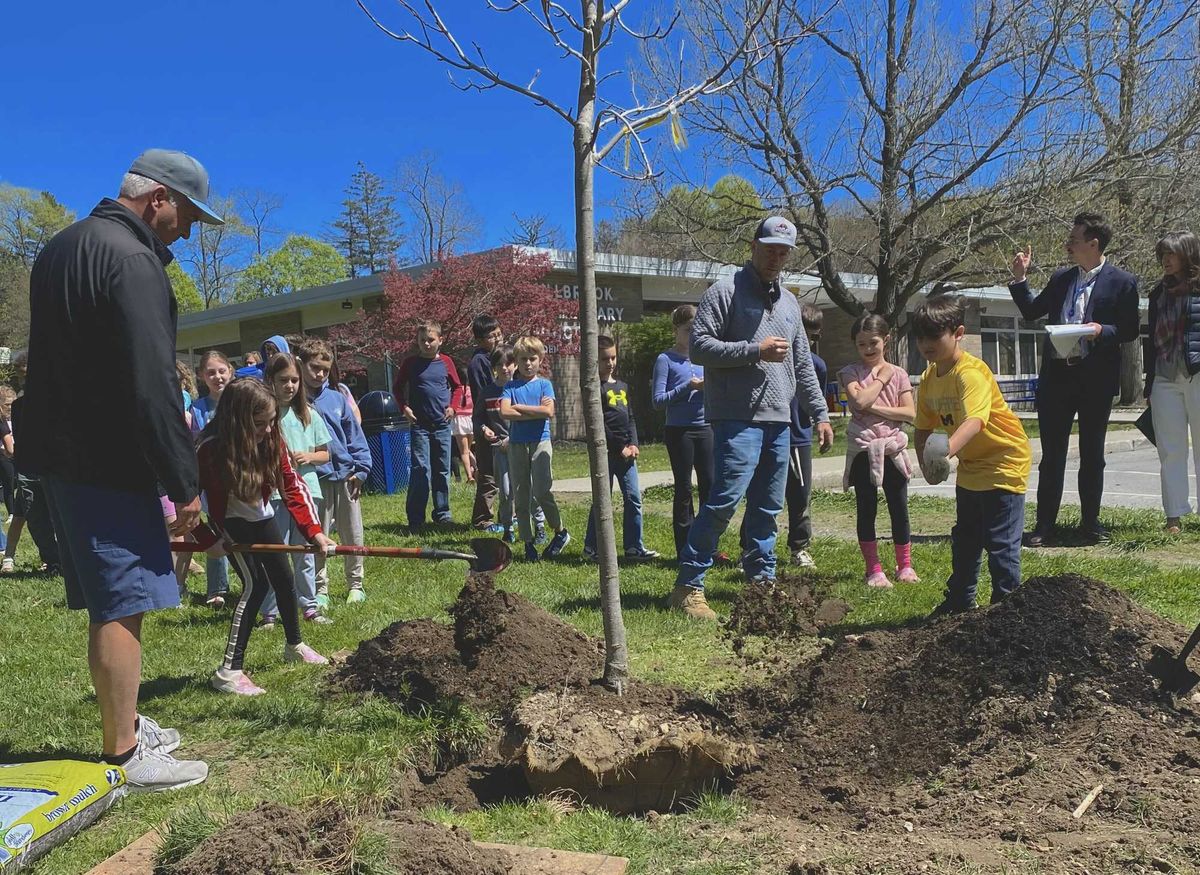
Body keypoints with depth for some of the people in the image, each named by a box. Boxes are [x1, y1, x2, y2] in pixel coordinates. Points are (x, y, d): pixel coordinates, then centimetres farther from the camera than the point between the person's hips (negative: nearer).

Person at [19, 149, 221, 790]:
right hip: (104, 460, -10)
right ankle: (123, 756, 3)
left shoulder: (63, 247, 17)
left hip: (56, 449, 10)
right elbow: (152, 386, -21)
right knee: (121, 604, -4)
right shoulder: (131, 259, -15)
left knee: (110, 599, 16)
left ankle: (124, 724, 27)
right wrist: (184, 484, -16)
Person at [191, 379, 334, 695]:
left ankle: (295, 646, 39)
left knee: (284, 579, 15)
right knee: (255, 584, -19)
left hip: (262, 517, 6)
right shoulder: (211, 448, -32)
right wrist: (206, 539, -23)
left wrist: (313, 530, -26)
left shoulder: (272, 440, -18)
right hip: (230, 523, -6)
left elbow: (293, 484, -17)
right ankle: (229, 671, -13)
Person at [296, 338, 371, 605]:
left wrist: (361, 469, 2)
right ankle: (320, 590, 18)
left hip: (345, 476, 3)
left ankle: (355, 585, 24)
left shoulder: (336, 398, 3)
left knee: (353, 536, 11)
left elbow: (355, 435, 6)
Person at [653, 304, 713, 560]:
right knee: (683, 490, 2)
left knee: (710, 486, 3)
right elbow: (658, 400, -8)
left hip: (705, 427, 4)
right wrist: (688, 387, -16)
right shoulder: (666, 360, -2)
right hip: (679, 431, -4)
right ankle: (684, 551, 9)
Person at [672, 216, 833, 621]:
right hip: (738, 418, -7)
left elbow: (803, 364, 25)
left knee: (768, 507, 10)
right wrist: (755, 351, -14)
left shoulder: (788, 302, 21)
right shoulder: (725, 291, -1)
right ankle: (688, 585, -8)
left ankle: (763, 579, 20)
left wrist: (820, 413, 20)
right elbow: (699, 346, -10)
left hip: (778, 421, 7)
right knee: (725, 499, -14)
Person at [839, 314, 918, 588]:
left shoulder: (899, 374, 7)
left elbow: (910, 412, -3)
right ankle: (873, 570, 11)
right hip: (863, 449, -2)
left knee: (899, 510, 6)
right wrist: (882, 378, -7)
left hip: (893, 448, 2)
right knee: (867, 510, 3)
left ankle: (905, 565, 20)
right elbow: (860, 401, -18)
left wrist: (875, 408, -12)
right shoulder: (851, 372, 0)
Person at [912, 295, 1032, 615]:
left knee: (1001, 542, -7)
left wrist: (948, 449, -59)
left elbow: (974, 422, -43)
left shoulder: (971, 373, -27)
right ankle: (959, 601, 34)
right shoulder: (929, 378, -1)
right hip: (970, 467, 9)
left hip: (1004, 461, -9)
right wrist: (925, 463, -10)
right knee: (964, 539, 19)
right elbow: (924, 426, 5)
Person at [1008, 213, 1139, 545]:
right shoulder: (1061, 278, 11)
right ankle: (1044, 525, 8)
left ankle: (1090, 521, 20)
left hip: (1096, 379, -3)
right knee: (1051, 455, 3)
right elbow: (1031, 312, 18)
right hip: (1056, 376, 3)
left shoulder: (1122, 282, -2)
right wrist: (1019, 278, 8)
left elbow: (1130, 331, -1)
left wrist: (1103, 330, -19)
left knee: (1092, 455, 8)